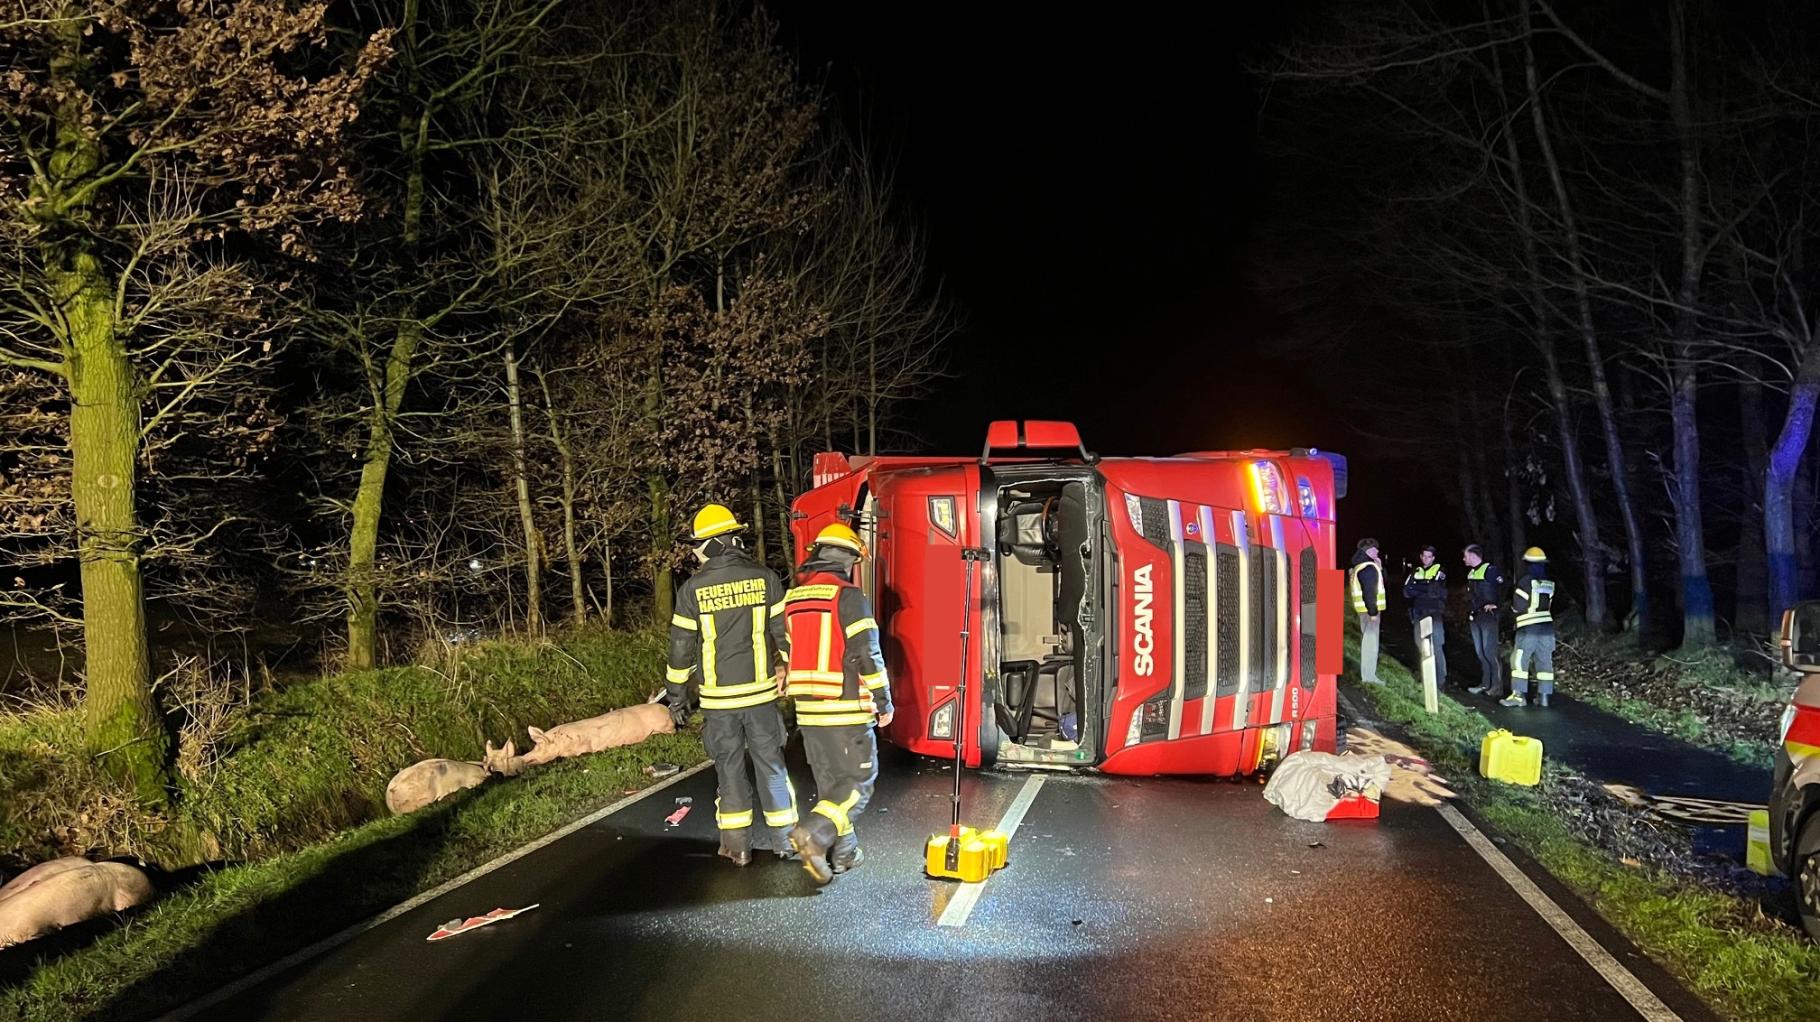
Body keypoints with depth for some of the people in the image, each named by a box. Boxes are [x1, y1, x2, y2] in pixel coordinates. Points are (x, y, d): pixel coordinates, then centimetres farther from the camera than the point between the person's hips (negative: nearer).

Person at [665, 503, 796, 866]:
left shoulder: (692, 589, -6)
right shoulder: (764, 578, -5)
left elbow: (681, 649, -1)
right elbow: (785, 634, -1)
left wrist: (677, 696, 9)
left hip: (718, 698, -1)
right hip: (761, 692, 1)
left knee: (730, 768, 11)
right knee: (771, 764, 10)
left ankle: (737, 846, 17)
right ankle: (784, 840, 17)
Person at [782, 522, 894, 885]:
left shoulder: (794, 598, 11)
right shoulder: (849, 596, -11)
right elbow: (867, 655, -13)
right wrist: (884, 702, -4)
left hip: (808, 709, 7)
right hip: (846, 709, -7)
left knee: (830, 782, 15)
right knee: (859, 781, 1)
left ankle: (843, 853, 20)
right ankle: (813, 833, -15)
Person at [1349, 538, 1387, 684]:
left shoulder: (1360, 566, 15)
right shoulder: (1368, 567, -18)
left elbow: (1380, 583, 21)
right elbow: (1369, 592, -24)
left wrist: (1379, 568, 8)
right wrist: (1373, 612, -22)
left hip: (1364, 608, 10)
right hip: (1369, 608, -10)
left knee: (1367, 640, 17)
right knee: (1370, 640, -7)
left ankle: (1366, 672, 25)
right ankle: (1369, 676, -5)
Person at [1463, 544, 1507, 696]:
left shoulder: (1490, 570, -13)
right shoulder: (1471, 572, 14)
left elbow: (1501, 589, -17)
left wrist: (1495, 604, -19)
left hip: (1488, 616, -9)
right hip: (1475, 616, 9)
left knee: (1489, 651, -9)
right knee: (1480, 651, 11)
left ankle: (1497, 687, -4)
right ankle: (1485, 684, 19)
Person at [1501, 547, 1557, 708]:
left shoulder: (1526, 582, -12)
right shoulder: (1549, 583, 7)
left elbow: (1517, 606, -12)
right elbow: (1551, 605, 14)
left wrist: (1513, 606, 9)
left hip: (1529, 628, -6)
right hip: (1547, 627, 6)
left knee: (1519, 661, 0)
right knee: (1544, 661, 8)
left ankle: (1519, 695, -3)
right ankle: (1543, 695, 7)